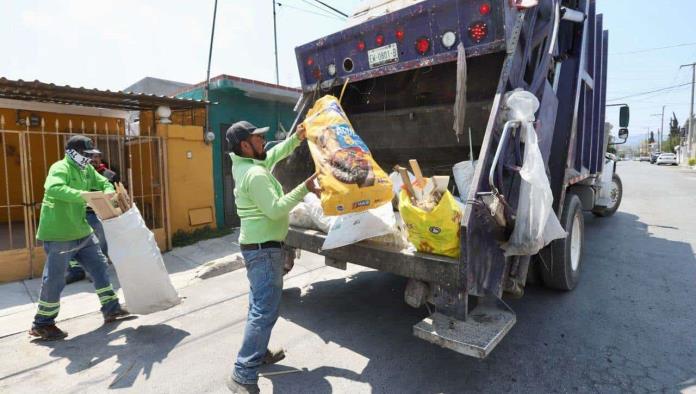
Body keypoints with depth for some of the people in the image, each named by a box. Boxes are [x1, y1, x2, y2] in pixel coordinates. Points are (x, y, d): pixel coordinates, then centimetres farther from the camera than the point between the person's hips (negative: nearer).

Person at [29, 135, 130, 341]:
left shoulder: (87, 169, 8)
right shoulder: (60, 168, -17)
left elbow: (104, 183, 15)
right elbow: (53, 188, -35)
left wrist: (108, 194, -8)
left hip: (82, 231, 9)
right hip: (59, 235, -9)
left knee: (99, 267, 12)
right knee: (54, 280, 1)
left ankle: (111, 309, 23)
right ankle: (42, 324, 20)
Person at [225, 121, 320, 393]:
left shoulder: (243, 165, 8)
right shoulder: (255, 175, -23)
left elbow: (273, 156, 23)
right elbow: (276, 209, -26)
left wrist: (296, 138, 14)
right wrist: (304, 189, -22)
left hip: (257, 245, 11)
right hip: (264, 248, -10)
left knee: (260, 305, 20)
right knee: (265, 310, -5)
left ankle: (258, 353, 35)